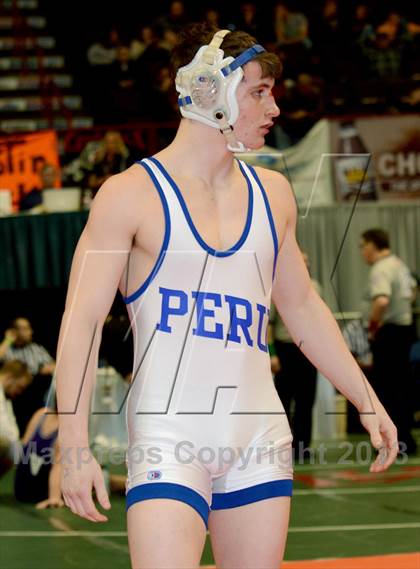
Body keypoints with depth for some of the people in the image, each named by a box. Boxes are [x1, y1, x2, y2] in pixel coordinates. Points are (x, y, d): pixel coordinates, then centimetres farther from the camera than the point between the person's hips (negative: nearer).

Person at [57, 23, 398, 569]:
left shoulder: (271, 192, 12)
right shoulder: (132, 194, -6)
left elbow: (302, 306, 23)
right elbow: (82, 321, -7)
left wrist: (367, 403, 22)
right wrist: (75, 446, -14)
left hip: (259, 440, 6)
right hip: (169, 438, -6)